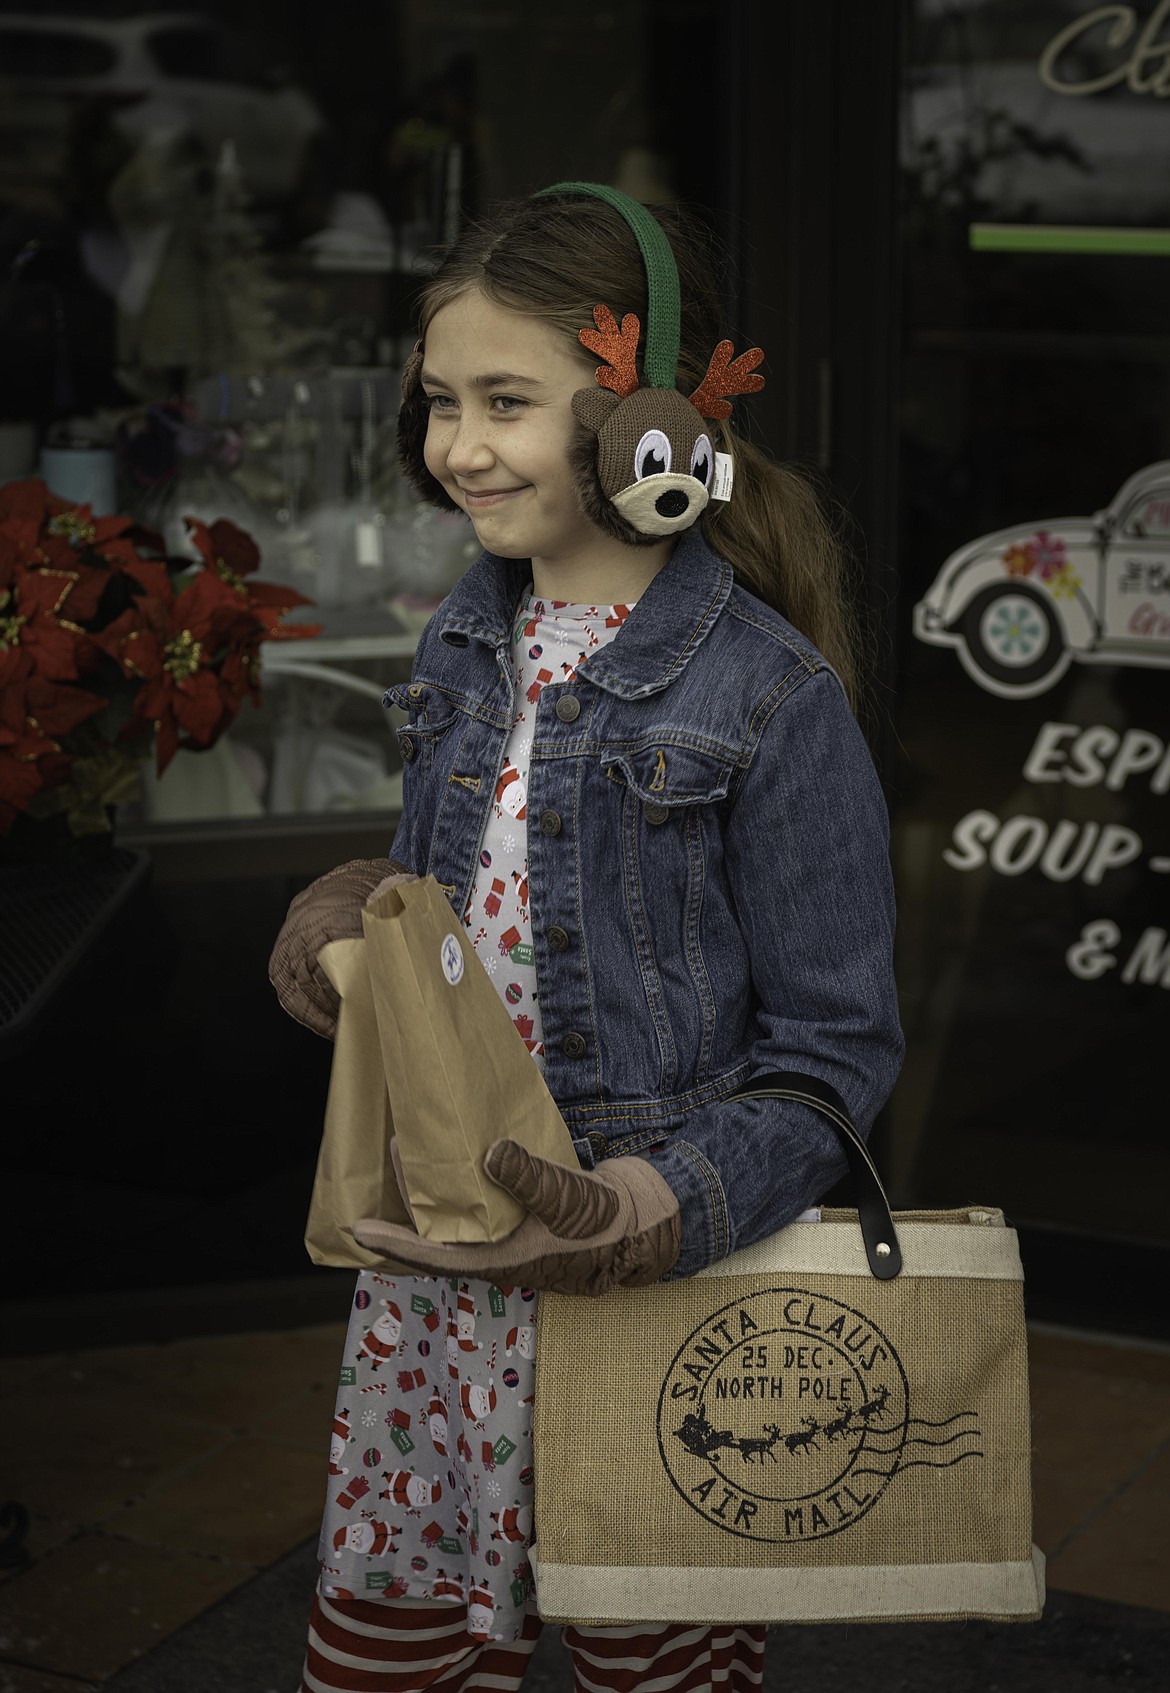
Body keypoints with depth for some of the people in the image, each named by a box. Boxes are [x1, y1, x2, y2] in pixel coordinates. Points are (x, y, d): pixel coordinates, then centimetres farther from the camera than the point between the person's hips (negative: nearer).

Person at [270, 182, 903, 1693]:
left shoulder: (770, 697, -16)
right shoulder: (470, 646, 5)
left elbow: (833, 1047, -12)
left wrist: (656, 1212, -25)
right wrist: (355, 914, -4)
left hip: (653, 1282, -6)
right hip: (435, 1258, 6)